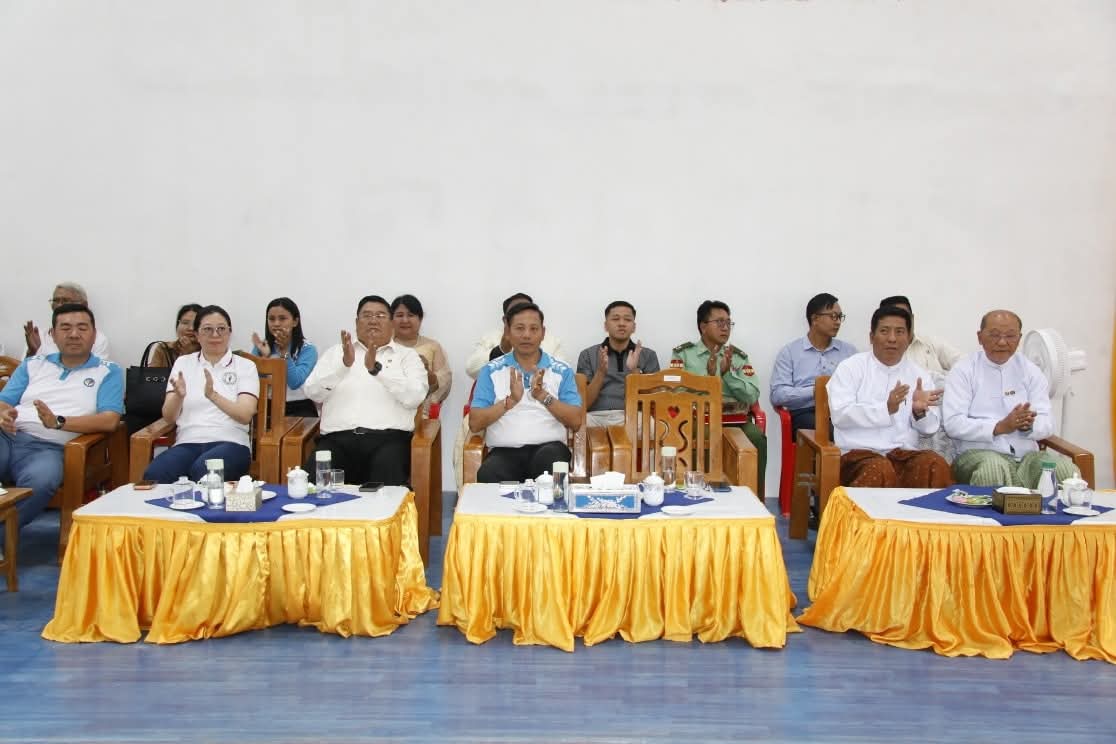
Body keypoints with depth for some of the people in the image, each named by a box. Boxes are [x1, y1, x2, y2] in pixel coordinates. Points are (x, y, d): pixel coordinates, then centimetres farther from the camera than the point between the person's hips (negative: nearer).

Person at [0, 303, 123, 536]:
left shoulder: (108, 372, 10)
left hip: (48, 448, -3)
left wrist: (58, 422, -16)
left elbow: (109, 421, -3)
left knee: (41, 480, -38)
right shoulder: (33, 365, 23)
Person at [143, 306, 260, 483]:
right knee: (154, 475, -31)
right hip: (188, 443, 2)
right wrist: (179, 396, -15)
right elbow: (169, 417, 8)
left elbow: (245, 415, -7)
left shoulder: (245, 366, 8)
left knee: (203, 471, -37)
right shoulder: (183, 363, 15)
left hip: (230, 443, -2)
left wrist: (213, 395, -23)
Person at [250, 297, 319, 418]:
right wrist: (264, 356, -15)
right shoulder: (261, 346, 7)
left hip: (299, 408, -3)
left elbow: (294, 383, -17)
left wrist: (284, 350, -20)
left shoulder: (307, 349, -4)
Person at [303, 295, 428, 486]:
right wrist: (344, 364, -7)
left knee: (386, 481, -33)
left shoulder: (407, 355, 16)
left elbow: (415, 397, -2)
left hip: (388, 438, -2)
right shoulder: (336, 352, 22)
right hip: (338, 438, 2)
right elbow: (313, 392, 8)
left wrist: (376, 369, -13)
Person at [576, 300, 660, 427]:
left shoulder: (648, 356, 15)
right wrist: (600, 373, -10)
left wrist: (635, 371, -10)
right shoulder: (588, 355, 14)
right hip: (597, 417, 0)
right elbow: (583, 404, 5)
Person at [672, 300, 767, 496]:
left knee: (756, 436, -29)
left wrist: (728, 373, -8)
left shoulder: (739, 357, 16)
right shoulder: (683, 354, 10)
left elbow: (752, 396, 4)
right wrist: (708, 375, -14)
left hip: (733, 418, 2)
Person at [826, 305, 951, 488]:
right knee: (881, 471, -35)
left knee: (936, 465, -27)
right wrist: (886, 409, -22)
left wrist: (920, 411, -13)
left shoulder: (919, 374, 14)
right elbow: (840, 415, -10)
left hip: (904, 454, 3)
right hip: (859, 453, -3)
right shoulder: (850, 367, 3)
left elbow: (930, 427, 10)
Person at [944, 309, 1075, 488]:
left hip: (1027, 454, 3)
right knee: (993, 466, -37)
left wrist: (1029, 425, -17)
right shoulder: (963, 371, 3)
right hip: (978, 453, -3)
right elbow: (953, 423, -8)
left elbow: (1046, 424, 7)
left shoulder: (1031, 371, 13)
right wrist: (999, 427, -19)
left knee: (1064, 467, -26)